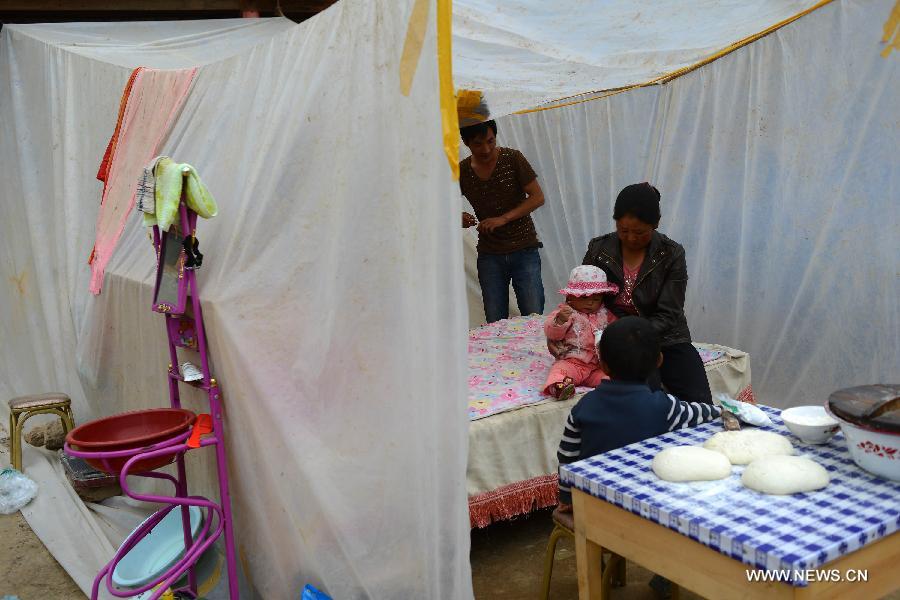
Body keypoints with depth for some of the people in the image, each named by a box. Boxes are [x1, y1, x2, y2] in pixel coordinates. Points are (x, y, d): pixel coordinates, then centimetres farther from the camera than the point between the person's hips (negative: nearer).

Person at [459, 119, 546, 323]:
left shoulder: (512, 158, -6)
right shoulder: (462, 171, 2)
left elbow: (537, 197, -7)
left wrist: (503, 218, -17)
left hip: (524, 250, -2)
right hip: (489, 255, 3)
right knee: (494, 325, 3)